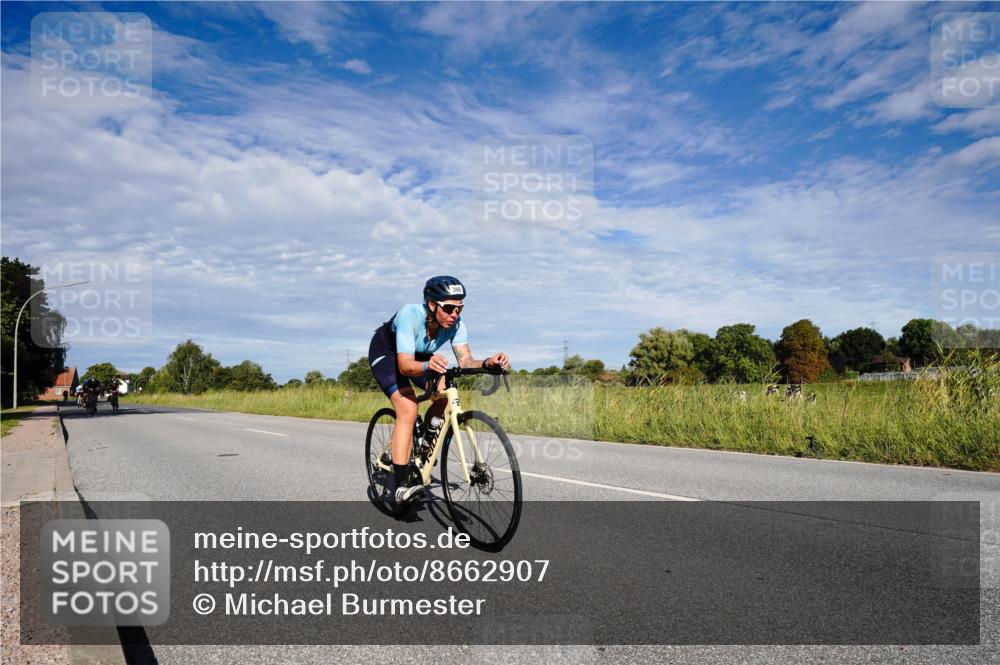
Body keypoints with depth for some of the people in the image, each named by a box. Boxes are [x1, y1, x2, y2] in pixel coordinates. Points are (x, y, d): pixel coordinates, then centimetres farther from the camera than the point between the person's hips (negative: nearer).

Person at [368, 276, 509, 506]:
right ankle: (400, 486, -21)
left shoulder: (455, 323, -24)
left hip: (419, 355, 6)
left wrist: (488, 363, -49)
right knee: (408, 410, -24)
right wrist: (428, 365, -65)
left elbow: (466, 361, -30)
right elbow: (405, 365, -44)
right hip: (386, 352, -5)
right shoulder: (410, 315, -38)